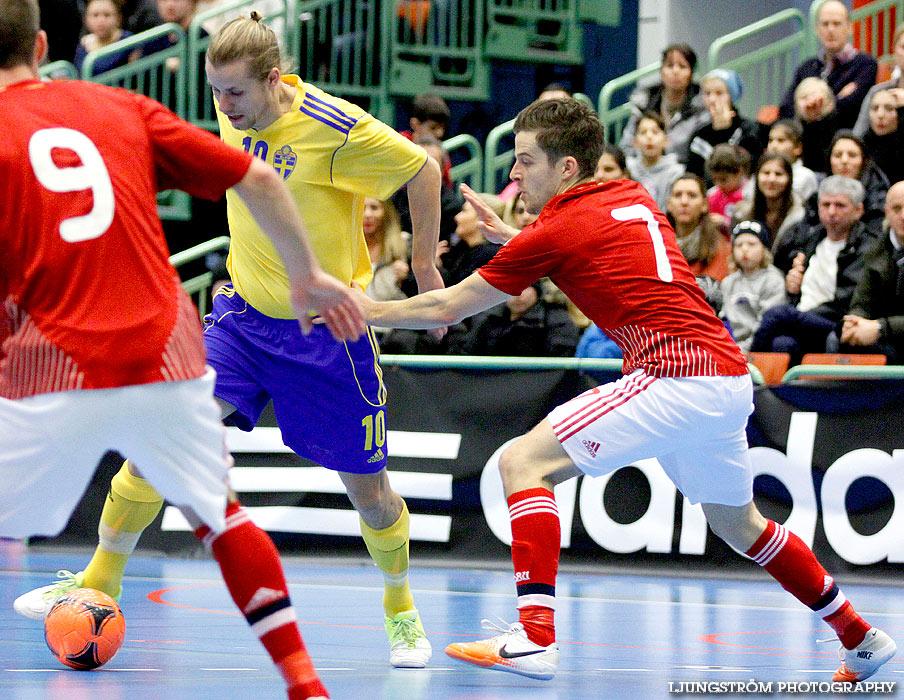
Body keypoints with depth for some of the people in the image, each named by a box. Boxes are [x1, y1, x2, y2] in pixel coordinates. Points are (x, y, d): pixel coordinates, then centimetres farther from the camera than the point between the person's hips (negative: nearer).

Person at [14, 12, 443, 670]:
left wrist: (425, 267, -1)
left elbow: (424, 171, -8)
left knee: (368, 486, 2)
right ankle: (99, 586, 0)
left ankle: (401, 611, 28)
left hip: (327, 328, -4)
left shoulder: (339, 129, -21)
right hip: (244, 313, 4)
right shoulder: (235, 112, -4)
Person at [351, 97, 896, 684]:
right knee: (737, 523, 28)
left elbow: (447, 309, 4)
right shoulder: (635, 199, 17)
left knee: (524, 463, -9)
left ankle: (536, 637, -21)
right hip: (732, 377, 9)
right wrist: (512, 238, 35)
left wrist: (370, 310, 16)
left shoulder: (555, 232, -3)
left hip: (676, 373, -9)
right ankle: (862, 639, 36)